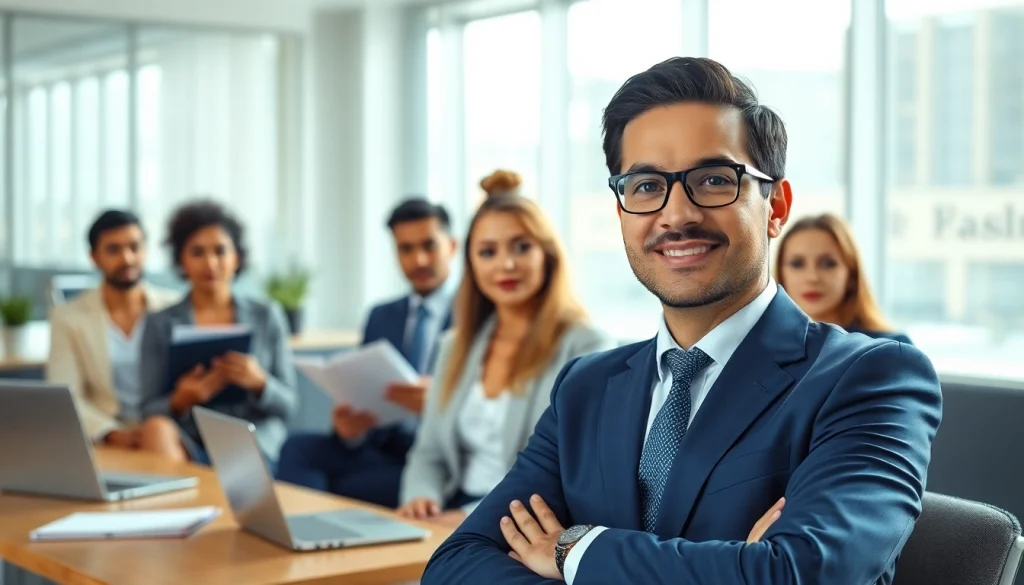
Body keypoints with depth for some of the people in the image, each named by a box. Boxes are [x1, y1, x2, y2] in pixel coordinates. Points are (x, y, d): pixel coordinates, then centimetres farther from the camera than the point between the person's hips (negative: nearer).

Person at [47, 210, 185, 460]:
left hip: (167, 429, 2)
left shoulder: (175, 309, 11)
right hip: (106, 443, -1)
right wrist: (112, 434, -18)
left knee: (158, 429, -34)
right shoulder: (68, 317, 8)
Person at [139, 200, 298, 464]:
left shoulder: (267, 316, 7)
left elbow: (288, 404, 6)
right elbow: (149, 411, 4)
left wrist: (259, 382, -16)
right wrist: (180, 401, -18)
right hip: (190, 447, 1)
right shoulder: (161, 324, 6)